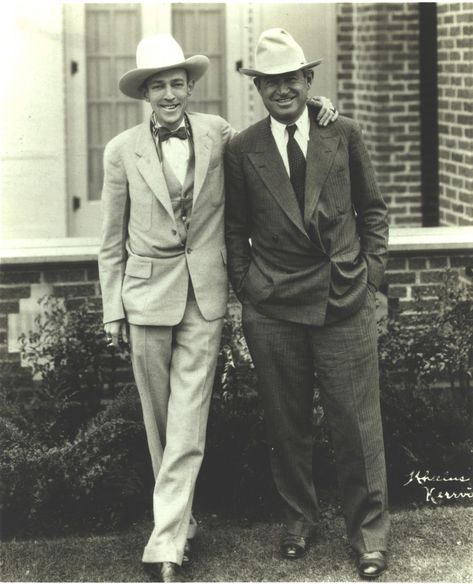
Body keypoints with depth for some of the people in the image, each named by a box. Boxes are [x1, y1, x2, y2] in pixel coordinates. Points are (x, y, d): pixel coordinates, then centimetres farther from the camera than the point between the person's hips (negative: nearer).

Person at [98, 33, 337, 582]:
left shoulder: (217, 133, 1)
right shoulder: (122, 150, 0)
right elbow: (112, 241, 5)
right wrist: (112, 310, 4)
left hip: (204, 292, 0)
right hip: (148, 292, 0)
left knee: (188, 419, -6)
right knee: (159, 419, 8)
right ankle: (180, 516, 25)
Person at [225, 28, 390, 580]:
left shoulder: (343, 135, 4)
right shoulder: (241, 151, 2)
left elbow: (373, 209, 11)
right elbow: (236, 229, 9)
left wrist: (370, 274, 4)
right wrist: (247, 291, 3)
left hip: (346, 303, 0)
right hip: (274, 309, 0)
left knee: (357, 423, 2)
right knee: (286, 423, 9)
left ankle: (368, 531, 16)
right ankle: (297, 517, 28)